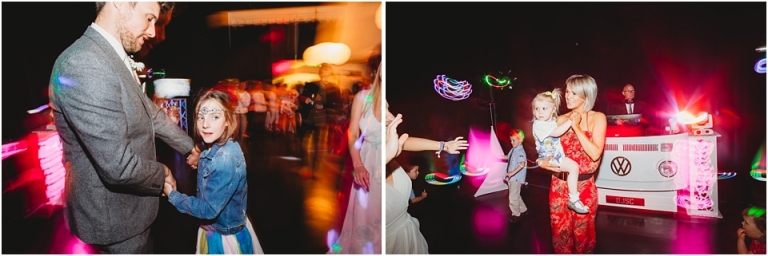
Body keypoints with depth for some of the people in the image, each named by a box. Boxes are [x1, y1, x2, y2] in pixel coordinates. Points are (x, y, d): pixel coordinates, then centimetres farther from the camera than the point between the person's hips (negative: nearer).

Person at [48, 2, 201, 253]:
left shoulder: (116, 58, 2)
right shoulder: (84, 65, -29)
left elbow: (150, 112, 15)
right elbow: (119, 166, -30)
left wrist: (189, 146, 24)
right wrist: (162, 173, -12)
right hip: (114, 216, -9)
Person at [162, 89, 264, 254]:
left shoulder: (227, 159, -29)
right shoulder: (211, 149, -3)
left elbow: (208, 209, -25)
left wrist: (171, 194, -15)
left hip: (226, 237, -8)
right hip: (212, 230, 8)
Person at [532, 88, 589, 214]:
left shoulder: (553, 122, 10)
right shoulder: (539, 125, -19)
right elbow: (555, 133, -30)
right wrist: (570, 121, -30)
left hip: (558, 156, 9)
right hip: (550, 158, -9)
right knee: (574, 166, -21)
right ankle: (573, 199, -17)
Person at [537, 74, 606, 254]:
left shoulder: (597, 118, -6)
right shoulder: (561, 120, 1)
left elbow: (595, 154, -17)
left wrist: (576, 127, -16)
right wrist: (542, 162, -17)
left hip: (584, 186, -2)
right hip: (559, 185, 2)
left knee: (582, 235, 14)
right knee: (560, 234, 12)